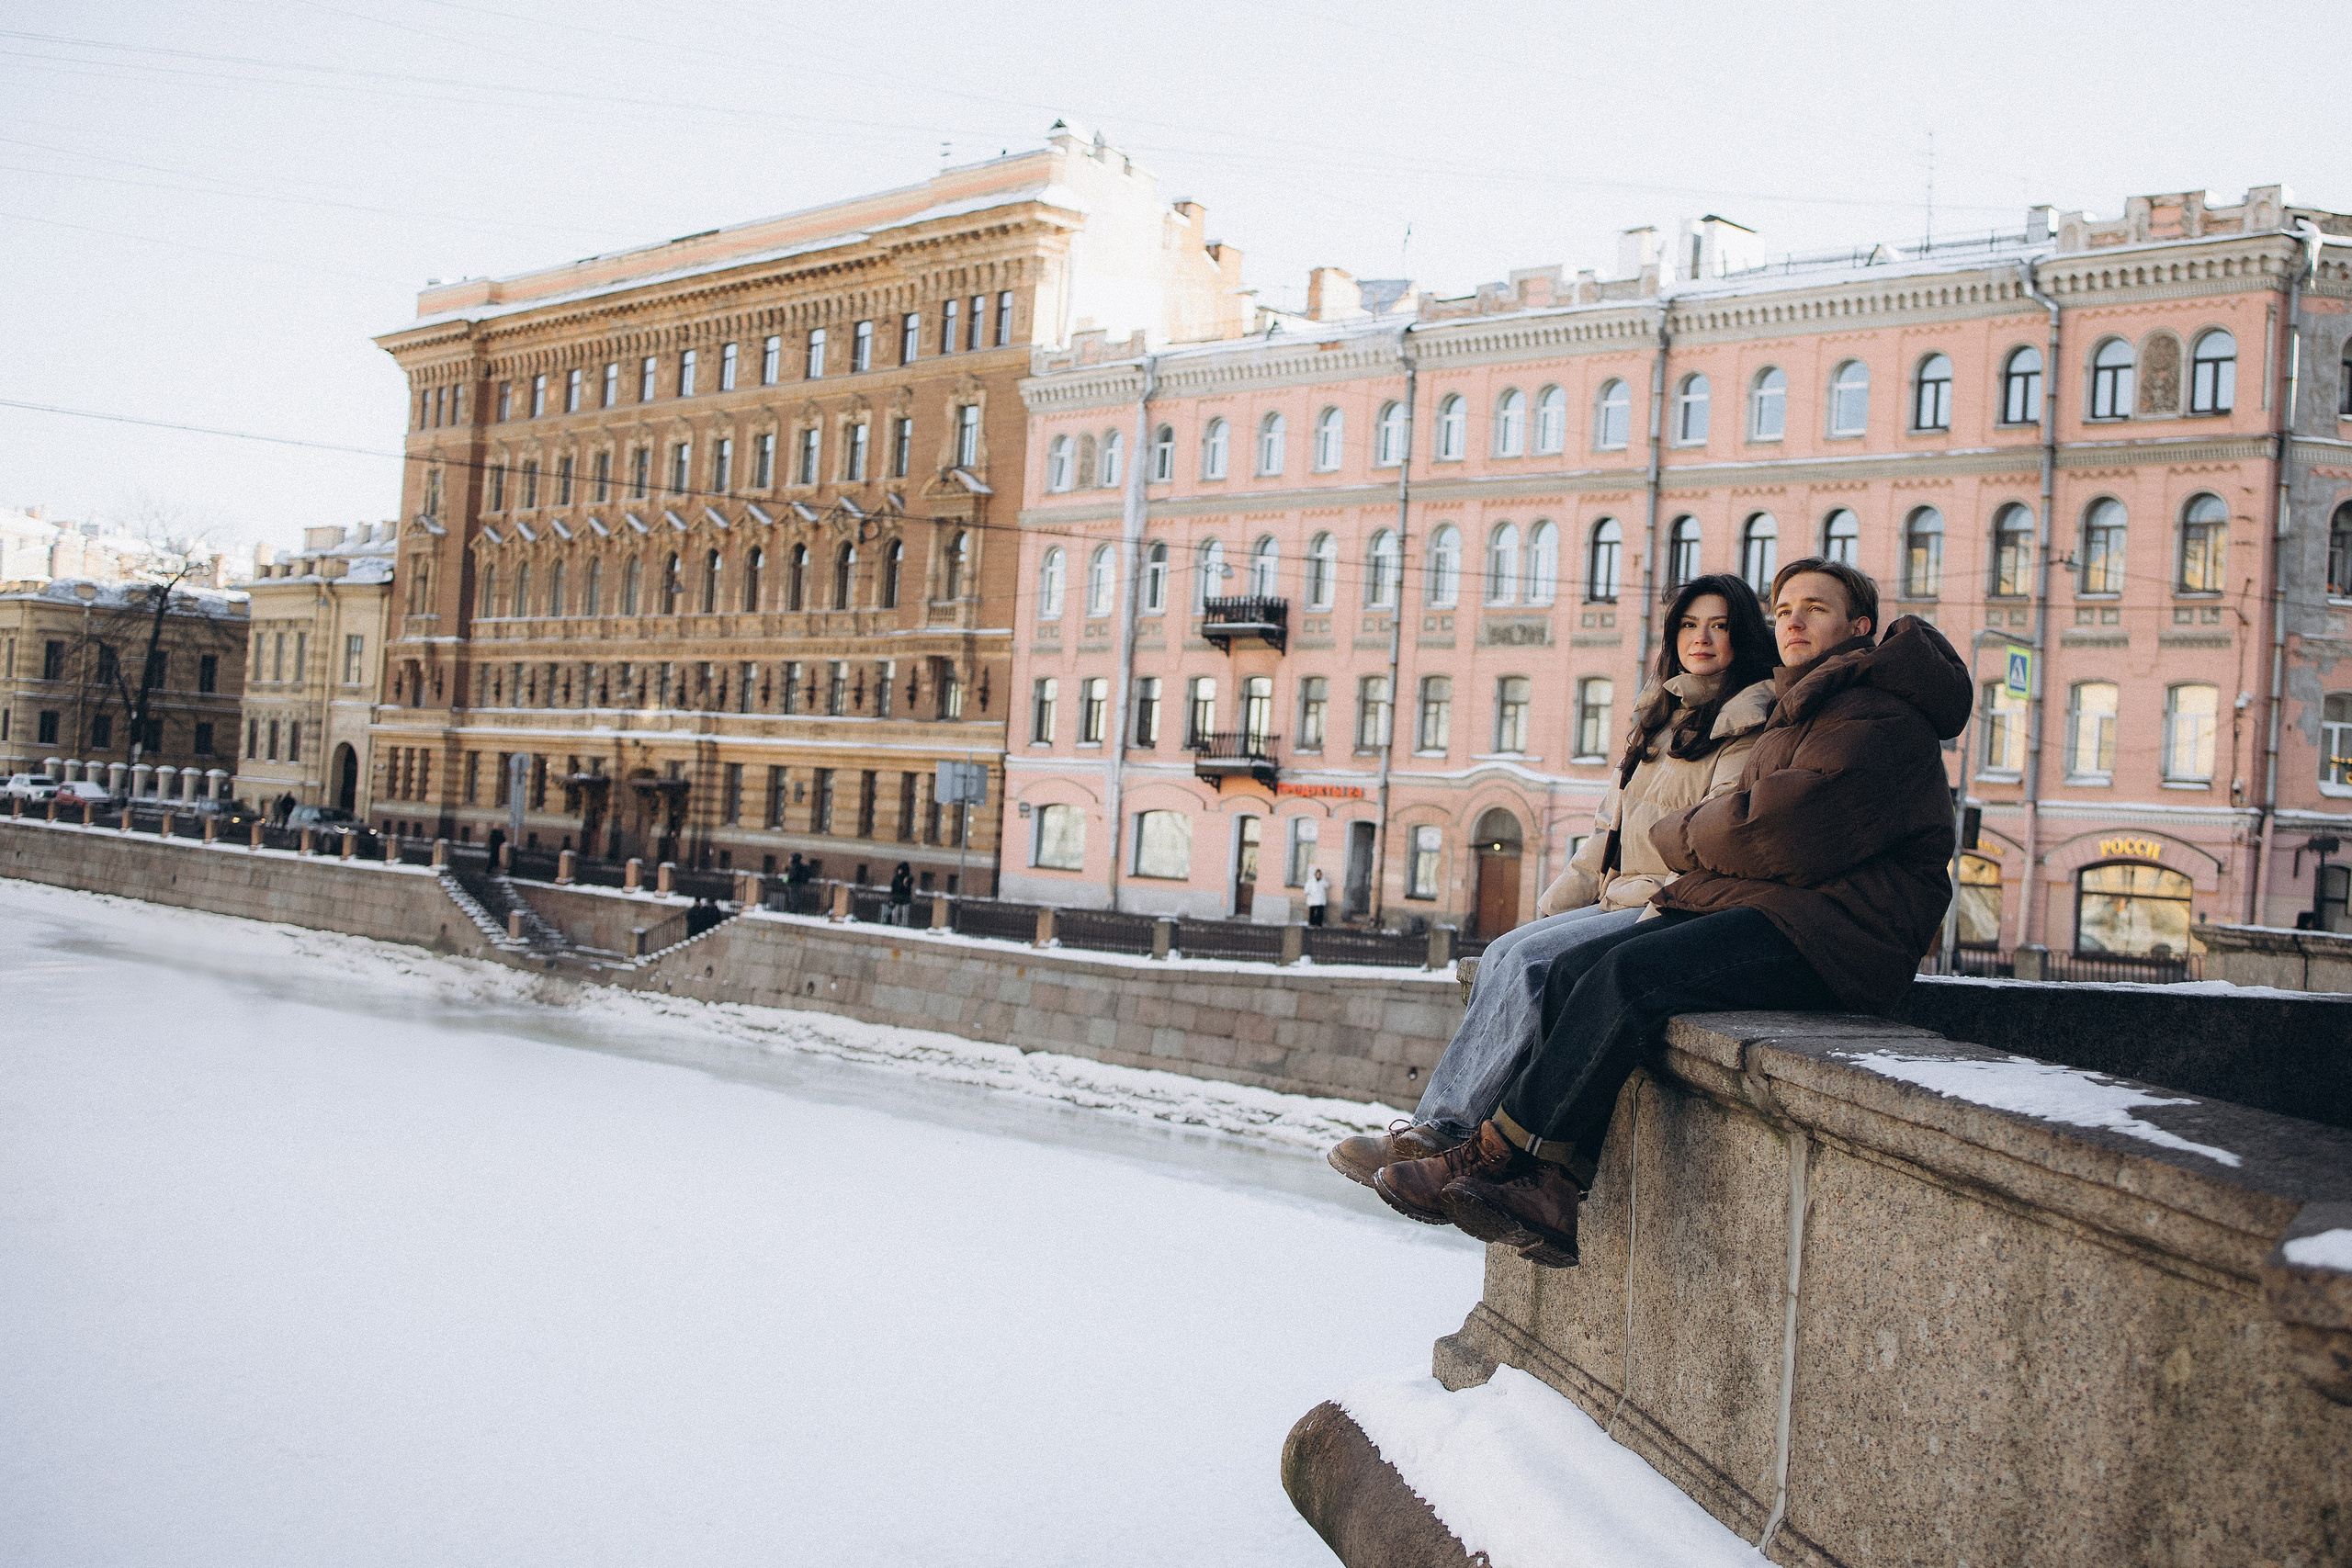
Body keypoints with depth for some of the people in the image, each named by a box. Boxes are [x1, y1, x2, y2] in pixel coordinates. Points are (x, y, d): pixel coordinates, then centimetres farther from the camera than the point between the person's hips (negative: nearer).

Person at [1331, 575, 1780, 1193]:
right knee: (1502, 955, -15)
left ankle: (1445, 1134, -22)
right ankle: (1441, 1129, -23)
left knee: (1531, 962, -25)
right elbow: (1609, 829, 20)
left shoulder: (1752, 722, -3)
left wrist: (1657, 910, -20)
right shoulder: (1659, 716, 22)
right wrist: (1555, 904, 8)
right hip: (1621, 902, 8)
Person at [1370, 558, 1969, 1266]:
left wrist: (1675, 836, -1)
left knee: (1633, 973, -29)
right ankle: (1561, 1198, -19)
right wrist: (1704, 836, -4)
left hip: (1833, 927, -9)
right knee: (1575, 970, -12)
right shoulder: (1796, 717, 25)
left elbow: (1778, 831, -18)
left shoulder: (1878, 717, -7)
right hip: (1764, 905, 9)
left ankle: (1493, 1156, -21)